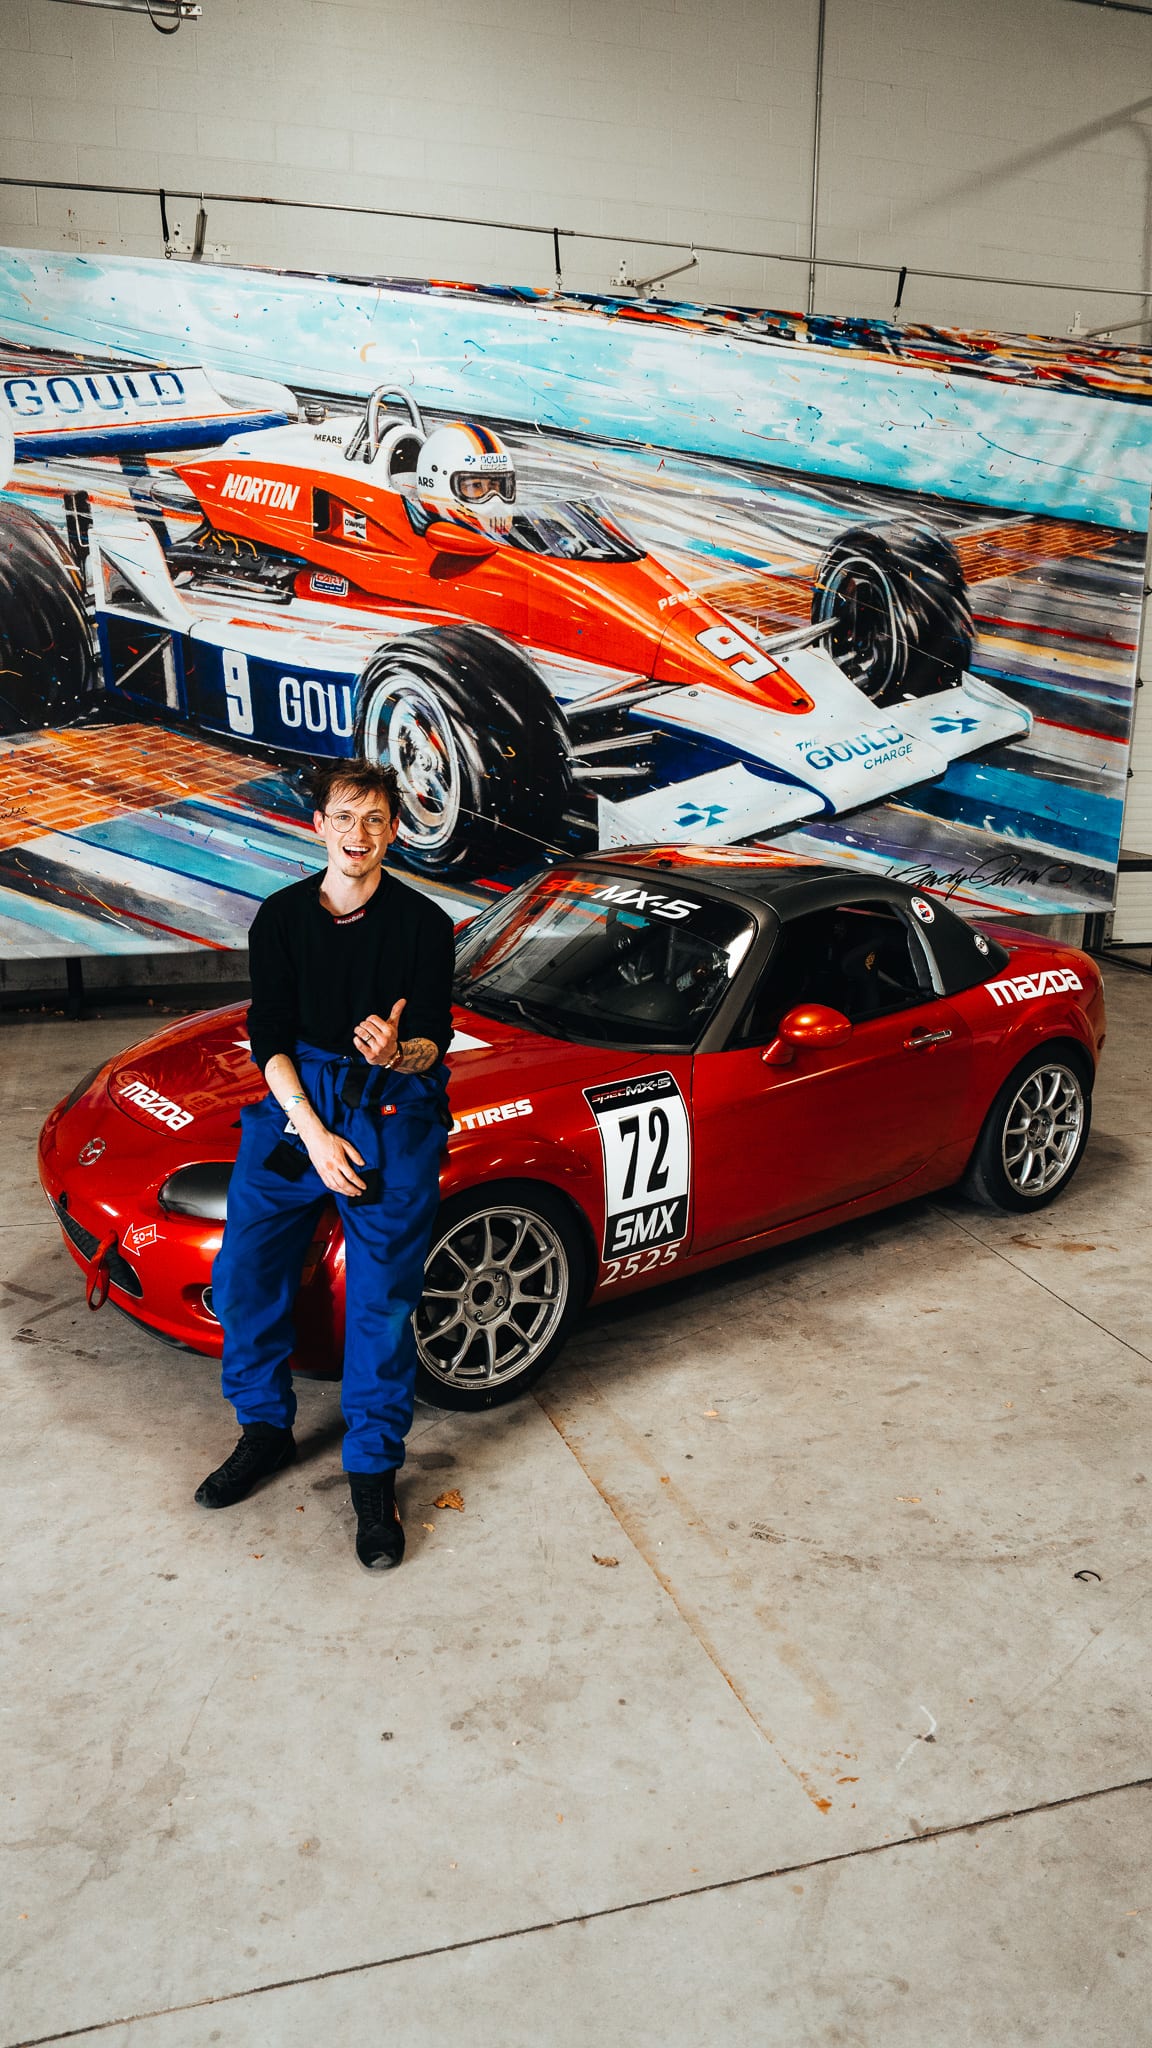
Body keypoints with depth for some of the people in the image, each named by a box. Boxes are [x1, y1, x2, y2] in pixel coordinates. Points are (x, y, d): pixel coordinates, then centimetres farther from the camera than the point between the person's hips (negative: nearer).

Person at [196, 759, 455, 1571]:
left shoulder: (423, 923, -1)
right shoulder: (282, 917, 6)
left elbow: (435, 1041, -2)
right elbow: (269, 1036, 2)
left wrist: (399, 1053, -27)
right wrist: (315, 1135, -10)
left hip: (394, 1104, -3)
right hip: (299, 1095, 3)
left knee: (382, 1291, -9)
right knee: (244, 1270, -3)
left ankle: (374, 1472, 5)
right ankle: (266, 1428, 19)